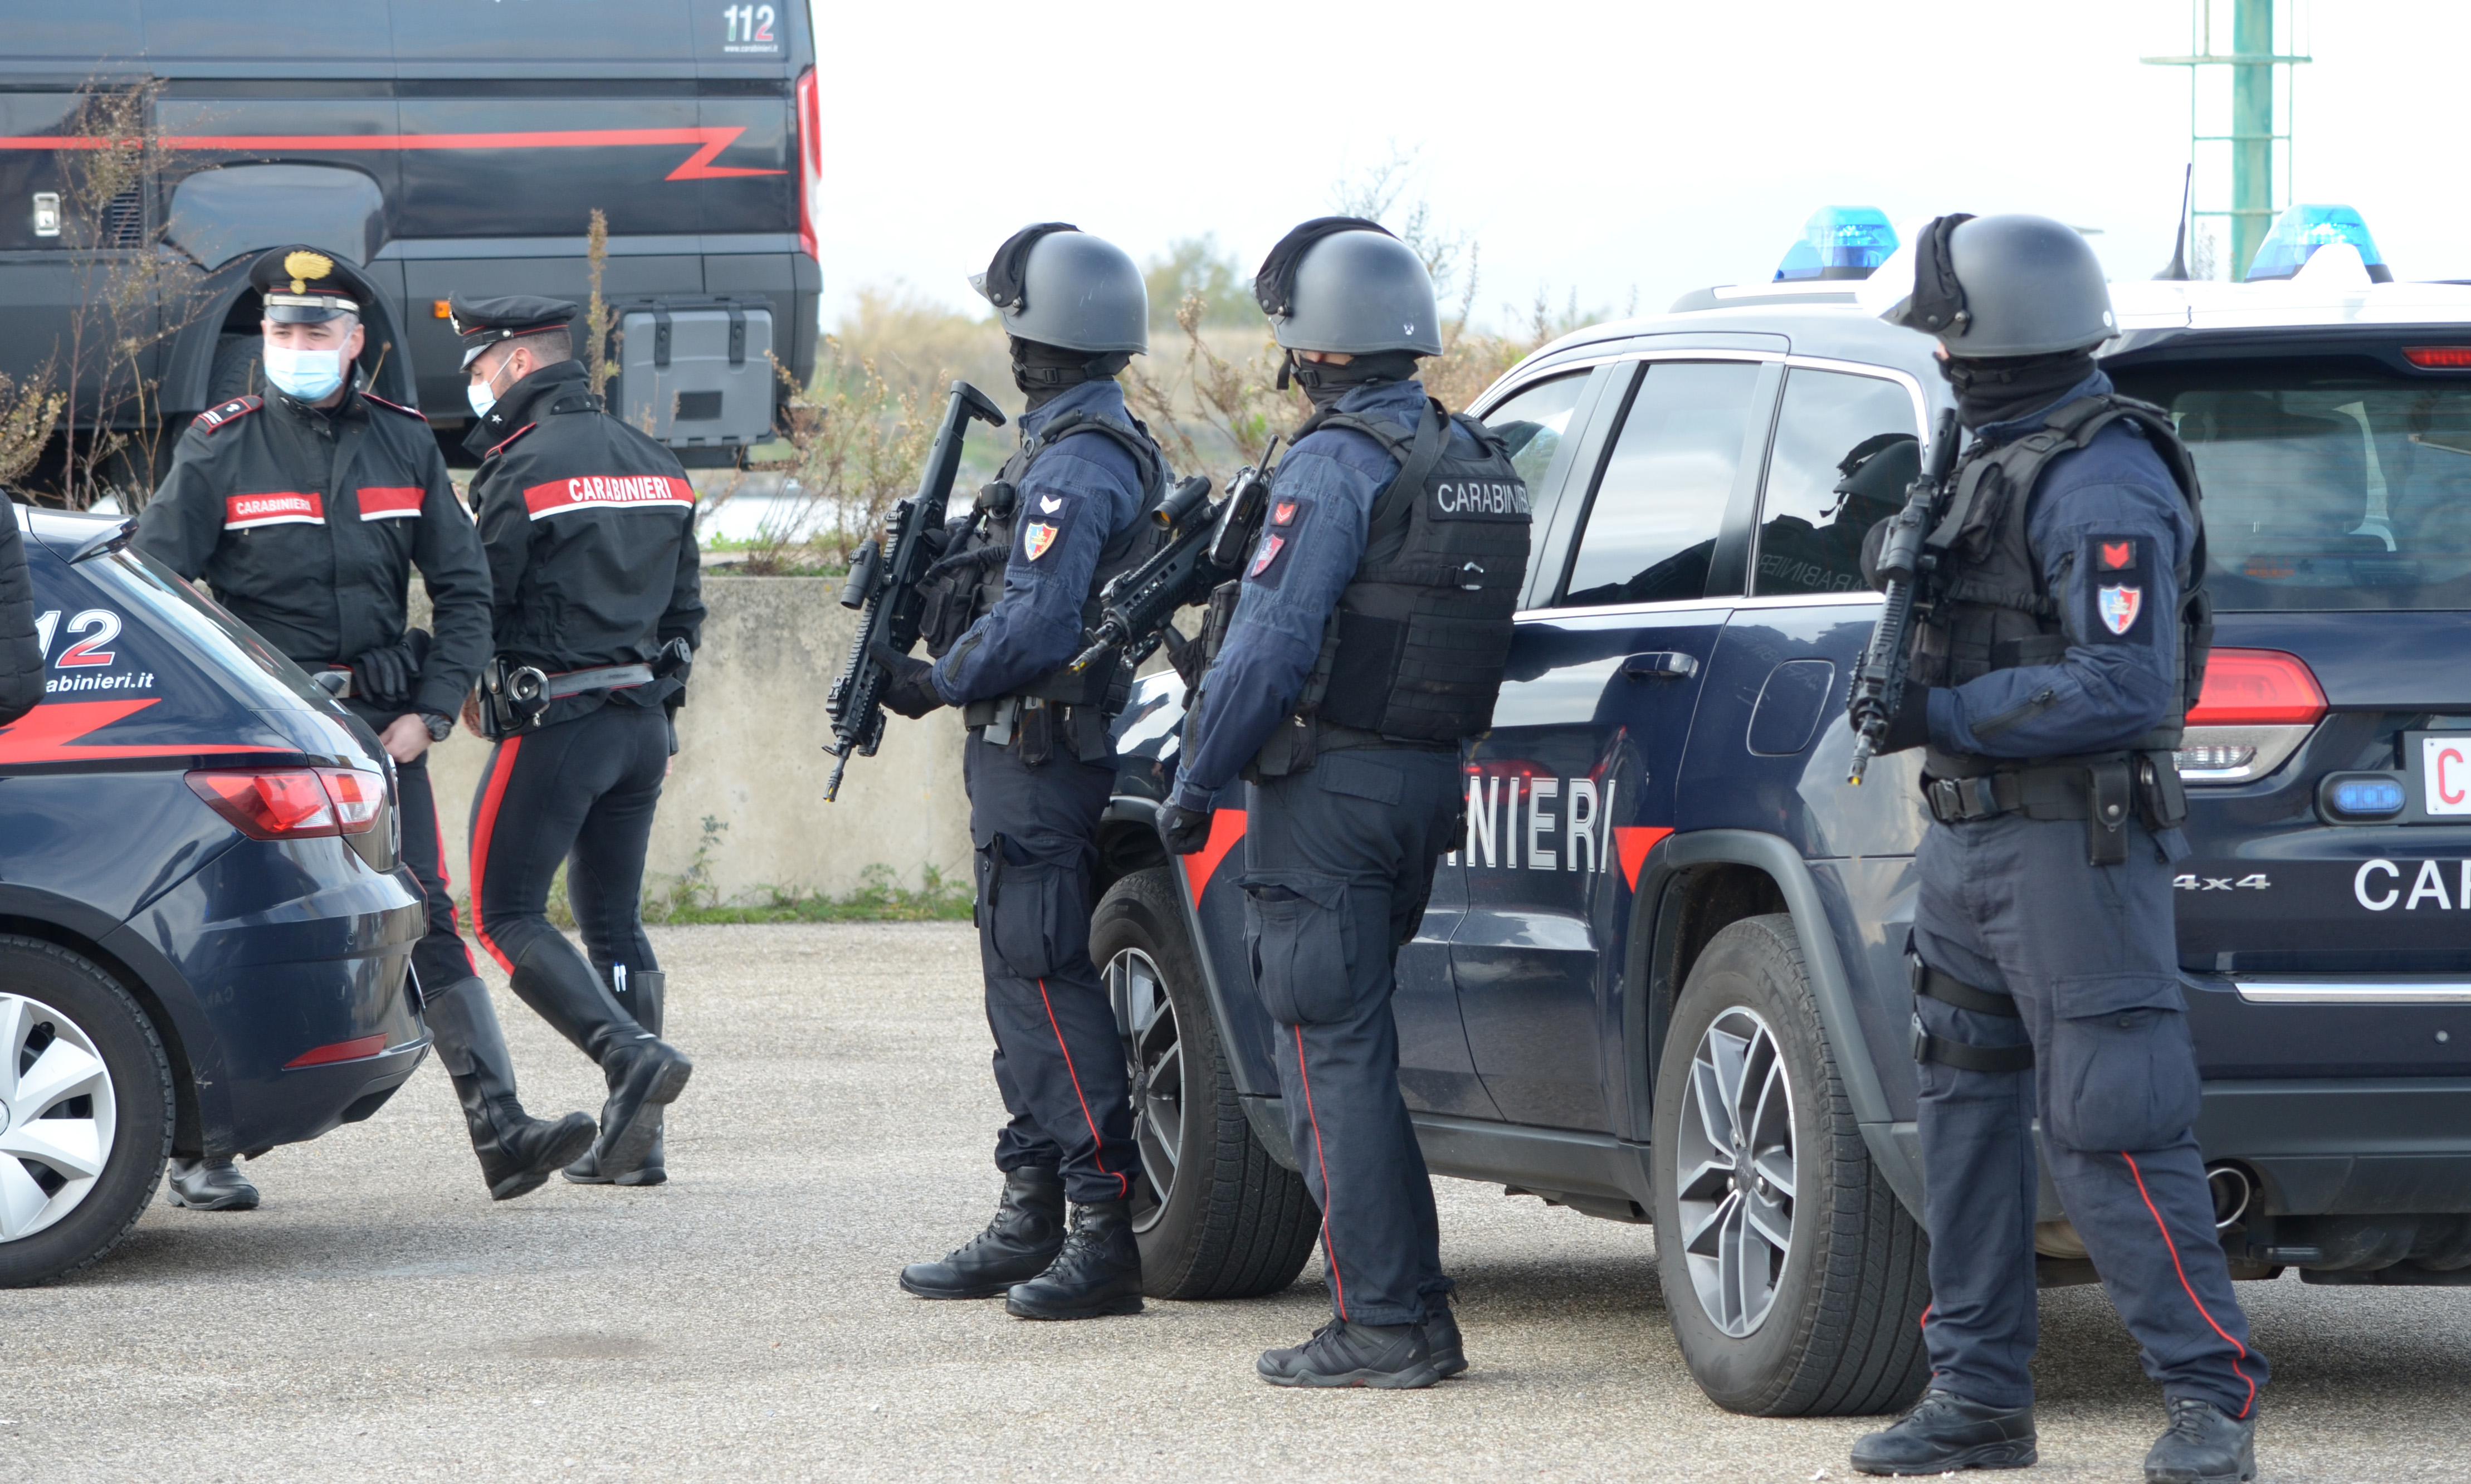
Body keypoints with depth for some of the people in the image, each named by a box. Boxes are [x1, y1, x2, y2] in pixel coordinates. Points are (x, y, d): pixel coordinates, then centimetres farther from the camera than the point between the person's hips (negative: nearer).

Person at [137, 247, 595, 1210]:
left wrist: (430, 711, 0)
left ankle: (502, 1132, -10)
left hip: (381, 724, 2)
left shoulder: (406, 447, 7)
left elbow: (463, 589, 11)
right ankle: (200, 1154, 10)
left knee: (427, 919, -5)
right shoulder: (218, 454, -2)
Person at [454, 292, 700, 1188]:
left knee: (507, 914, -1)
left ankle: (631, 1055, -20)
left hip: (555, 722, -8)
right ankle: (634, 1141, 7)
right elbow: (685, 608, 17)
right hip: (644, 722, 8)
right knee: (614, 922, 12)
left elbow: (479, 605, -10)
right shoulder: (654, 466, 13)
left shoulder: (525, 468, -12)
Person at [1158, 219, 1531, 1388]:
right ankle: (1413, 1312, 17)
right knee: (1358, 1046, 17)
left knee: (1332, 1054, -4)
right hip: (1430, 781, 8)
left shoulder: (1337, 465, -15)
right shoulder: (1479, 465, 12)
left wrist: (1196, 786, -9)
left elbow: (1269, 646, -18)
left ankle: (1382, 1326, -5)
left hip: (1329, 788, -8)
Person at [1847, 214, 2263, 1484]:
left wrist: (1940, 716, -19)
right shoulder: (1997, 459, 16)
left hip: (2072, 850, -10)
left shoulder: (2104, 486, -16)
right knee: (1967, 1113, 10)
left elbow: (2125, 690, -24)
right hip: (1969, 839, 10)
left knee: (2109, 1135, -10)